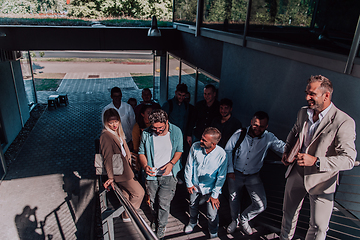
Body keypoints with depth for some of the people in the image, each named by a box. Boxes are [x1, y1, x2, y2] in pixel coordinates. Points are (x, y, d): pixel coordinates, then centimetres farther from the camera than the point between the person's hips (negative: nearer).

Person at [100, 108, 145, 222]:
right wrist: (110, 177, -28)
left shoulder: (118, 132, 5)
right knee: (139, 192, 1)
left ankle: (126, 214, 42)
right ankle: (128, 215, 20)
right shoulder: (106, 136, -23)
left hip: (124, 167, 9)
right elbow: (108, 158, -27)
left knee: (126, 193, 23)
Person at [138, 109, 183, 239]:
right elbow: (141, 152, 1)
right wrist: (145, 166, -18)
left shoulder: (176, 132, -12)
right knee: (152, 201, 17)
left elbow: (179, 150, 1)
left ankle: (162, 225, 31)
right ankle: (155, 219, 49)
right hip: (151, 174, 2)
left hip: (168, 175, -2)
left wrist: (171, 163, -16)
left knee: (164, 202, 1)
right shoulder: (146, 133, -11)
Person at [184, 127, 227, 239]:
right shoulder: (195, 147, -20)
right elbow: (189, 166, -5)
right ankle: (193, 222, 57)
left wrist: (214, 195, -10)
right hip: (195, 185, 3)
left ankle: (213, 232, 36)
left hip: (210, 188, -2)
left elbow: (221, 177, -13)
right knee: (193, 206, 23)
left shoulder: (221, 154, -25)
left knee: (212, 215, 1)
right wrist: (189, 183, 1)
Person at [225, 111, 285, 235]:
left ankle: (243, 218, 27)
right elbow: (228, 150, -4)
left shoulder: (268, 138, -12)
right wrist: (230, 170, -7)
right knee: (234, 200, 17)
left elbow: (282, 147, -26)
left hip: (253, 176, 0)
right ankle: (234, 220, 48)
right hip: (235, 173, 0)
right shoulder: (240, 134, -12)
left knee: (261, 205, -4)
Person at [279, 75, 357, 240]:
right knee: (288, 213, 23)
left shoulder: (344, 122, -20)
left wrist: (316, 161, -33)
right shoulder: (303, 112, -1)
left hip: (321, 181, -5)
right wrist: (287, 151, 3)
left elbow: (349, 159, -23)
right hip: (296, 173, 6)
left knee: (318, 226, 7)